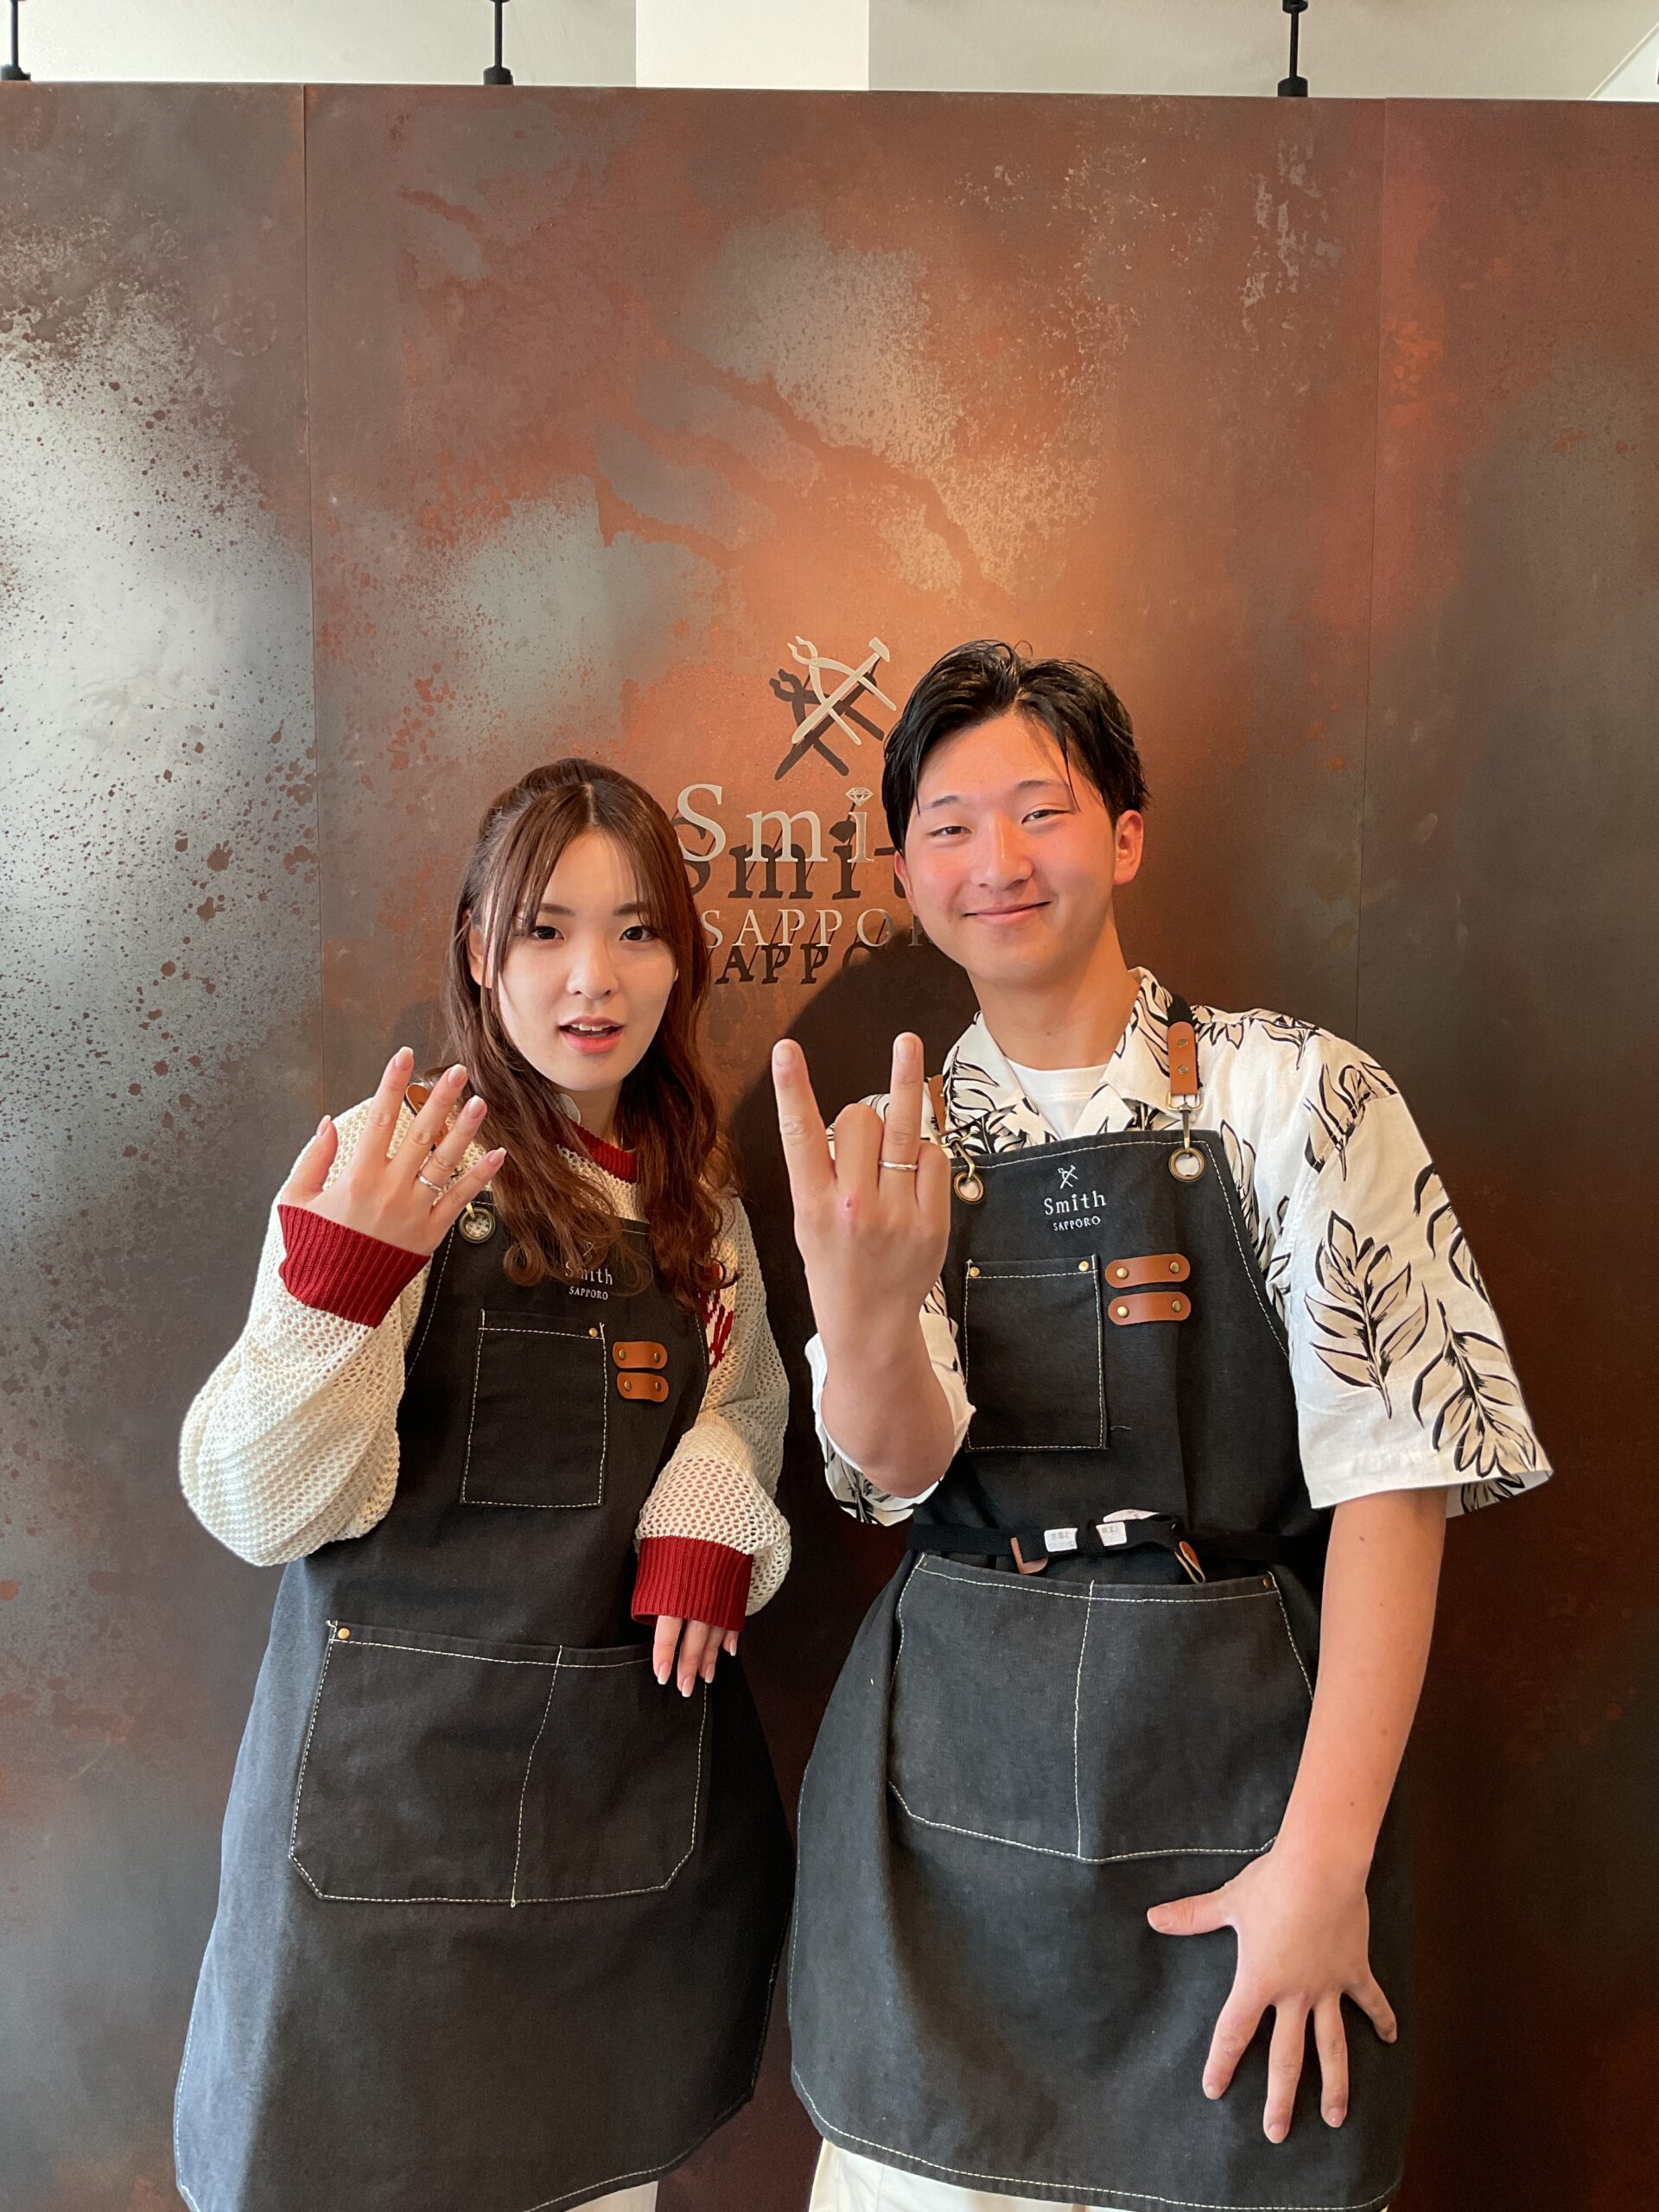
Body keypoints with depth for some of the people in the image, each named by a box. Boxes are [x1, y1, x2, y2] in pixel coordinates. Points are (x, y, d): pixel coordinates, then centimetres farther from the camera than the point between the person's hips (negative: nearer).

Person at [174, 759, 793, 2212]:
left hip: (644, 1790, 5)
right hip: (406, 1786, -5)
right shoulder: (392, 1169, -12)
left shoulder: (697, 1193, 5)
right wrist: (340, 1274, -31)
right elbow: (264, 1508, -15)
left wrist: (714, 1498, -6)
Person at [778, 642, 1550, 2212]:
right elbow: (895, 1469, -8)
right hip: (948, 1769, 3)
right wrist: (862, 1302, -30)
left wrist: (1328, 1856, -14)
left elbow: (1391, 1470, -10)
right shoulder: (897, 1140, 3)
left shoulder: (1296, 1096, -7)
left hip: (1229, 1757, -2)